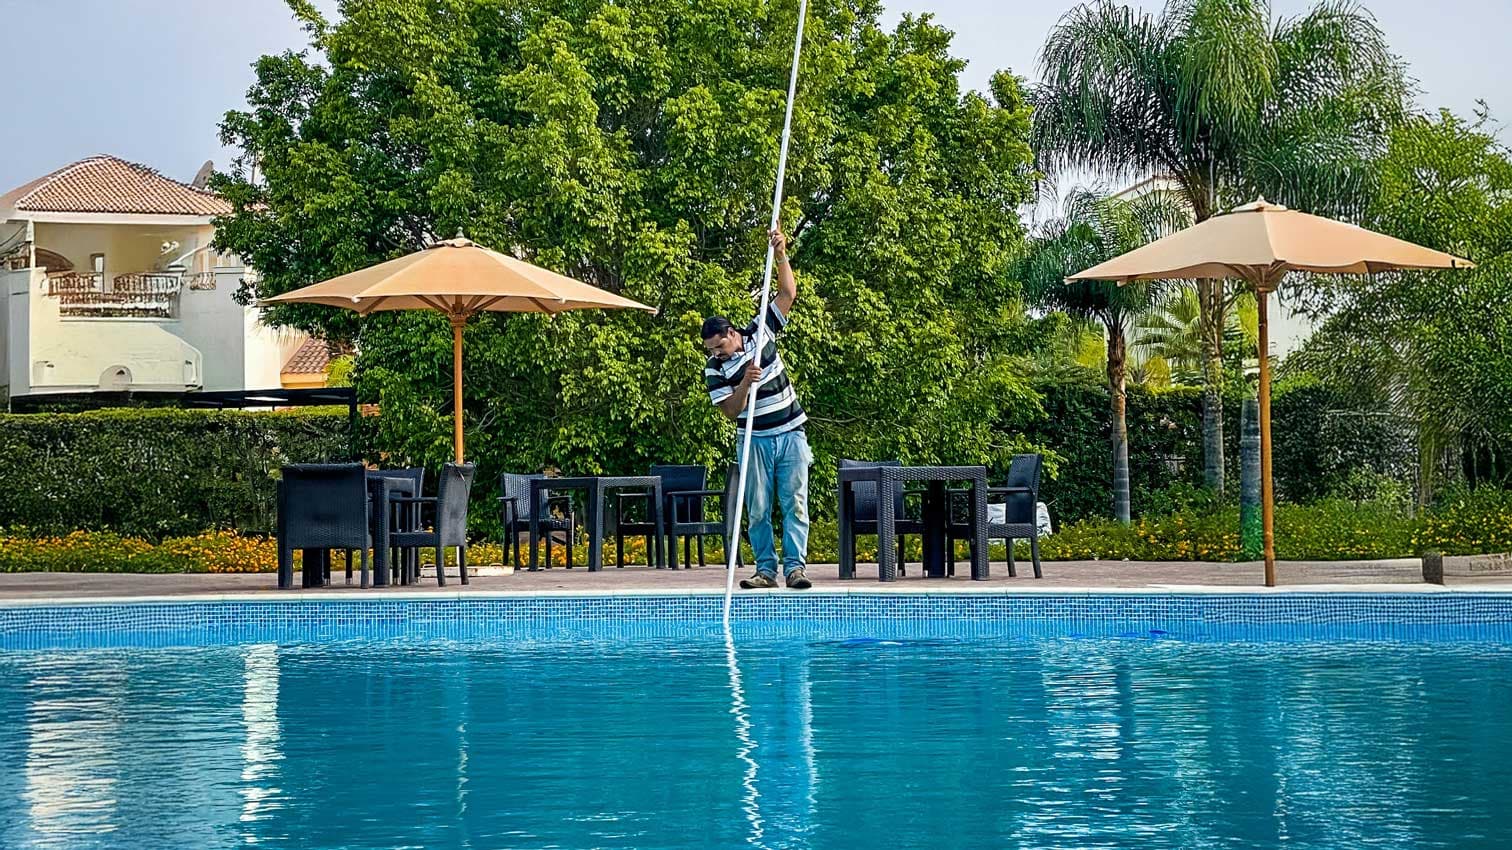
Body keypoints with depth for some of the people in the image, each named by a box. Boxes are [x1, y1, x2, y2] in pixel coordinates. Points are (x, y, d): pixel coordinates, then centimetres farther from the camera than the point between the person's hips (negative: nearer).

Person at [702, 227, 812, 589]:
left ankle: (795, 566, -6)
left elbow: (788, 294, -1)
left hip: (791, 434, 0)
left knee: (795, 502, -5)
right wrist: (746, 382, -26)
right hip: (756, 440, 0)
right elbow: (731, 410, -11)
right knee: (757, 508, 0)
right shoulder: (714, 370, -4)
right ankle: (766, 569, 5)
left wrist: (781, 256, -11)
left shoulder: (760, 333, 0)